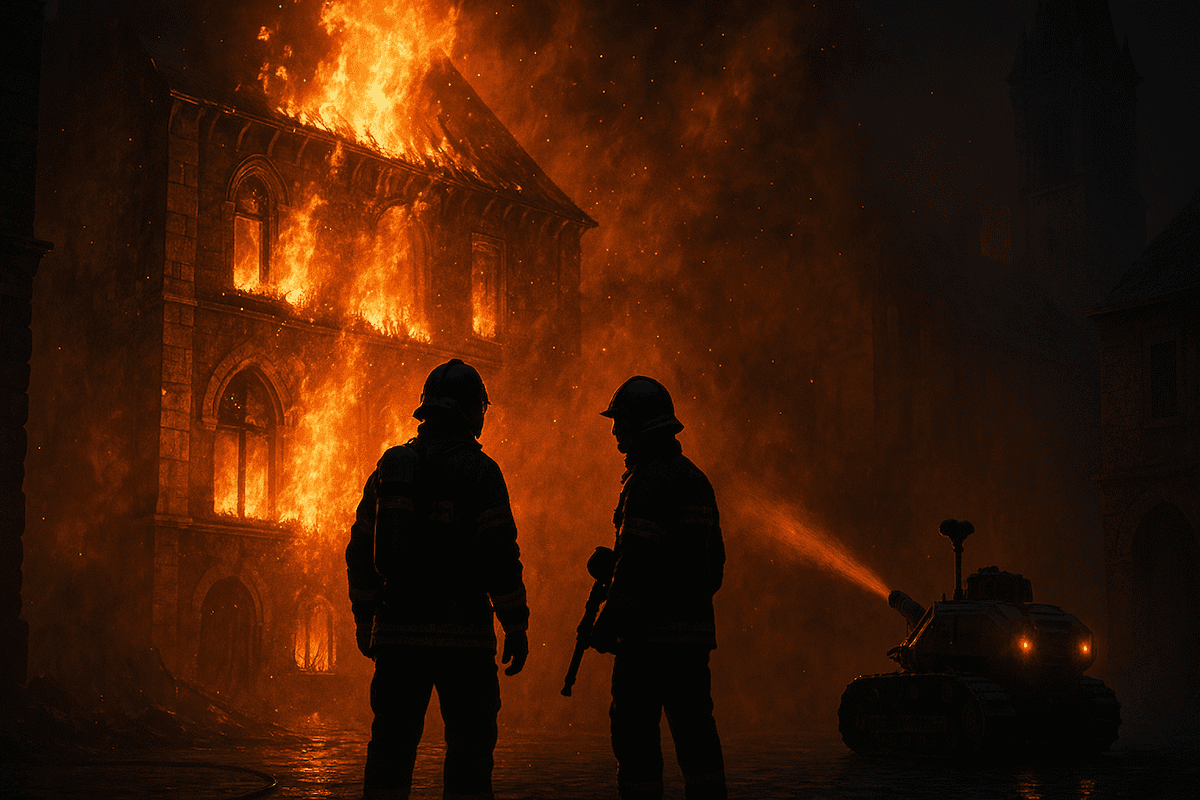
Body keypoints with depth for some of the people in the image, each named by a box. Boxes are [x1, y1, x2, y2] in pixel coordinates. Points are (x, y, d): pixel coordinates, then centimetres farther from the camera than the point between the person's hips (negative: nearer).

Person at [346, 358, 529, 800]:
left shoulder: (389, 466, 10)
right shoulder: (479, 470, -5)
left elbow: (361, 551, 13)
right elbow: (499, 554, -10)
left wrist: (364, 618, 22)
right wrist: (516, 626, -4)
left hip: (398, 631, 4)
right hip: (461, 632, -4)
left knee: (392, 743, 10)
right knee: (470, 744, 3)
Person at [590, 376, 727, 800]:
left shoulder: (648, 480, -12)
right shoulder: (696, 478, 15)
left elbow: (636, 562, -18)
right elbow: (715, 557, 19)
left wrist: (608, 623, -12)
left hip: (650, 632, -8)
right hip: (695, 630, 8)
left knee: (636, 733, -2)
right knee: (695, 731, 10)